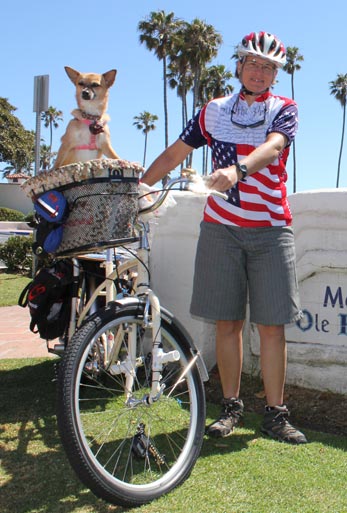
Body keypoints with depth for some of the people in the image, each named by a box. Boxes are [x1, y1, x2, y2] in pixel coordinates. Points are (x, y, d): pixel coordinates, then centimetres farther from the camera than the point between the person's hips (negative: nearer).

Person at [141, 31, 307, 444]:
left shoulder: (284, 110, 5)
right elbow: (175, 153, 15)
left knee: (272, 326, -3)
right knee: (227, 322, 3)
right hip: (221, 228, 2)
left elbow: (272, 147, -16)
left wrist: (238, 169, -36)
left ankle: (275, 414, 8)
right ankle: (231, 406, 16)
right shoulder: (214, 111, 12)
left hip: (271, 229, -1)